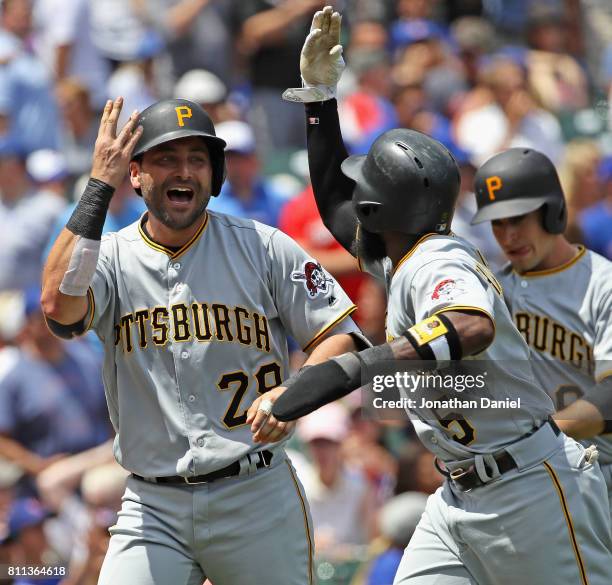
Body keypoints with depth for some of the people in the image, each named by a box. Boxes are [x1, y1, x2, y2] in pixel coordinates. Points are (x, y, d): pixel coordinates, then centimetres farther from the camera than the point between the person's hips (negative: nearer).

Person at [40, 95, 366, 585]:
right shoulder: (111, 258, 1)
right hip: (153, 508, 0)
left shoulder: (264, 248, 1)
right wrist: (99, 185, -20)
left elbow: (340, 337, 1)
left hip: (257, 500, 0)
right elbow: (59, 305, -22)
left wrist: (292, 395, -20)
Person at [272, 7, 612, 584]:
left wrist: (355, 367, -52)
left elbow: (474, 328, -41)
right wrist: (319, 96, 18)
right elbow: (335, 204, 27)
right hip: (460, 500, 10)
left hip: (531, 492, -10)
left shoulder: (438, 265, -18)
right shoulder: (402, 260, 11)